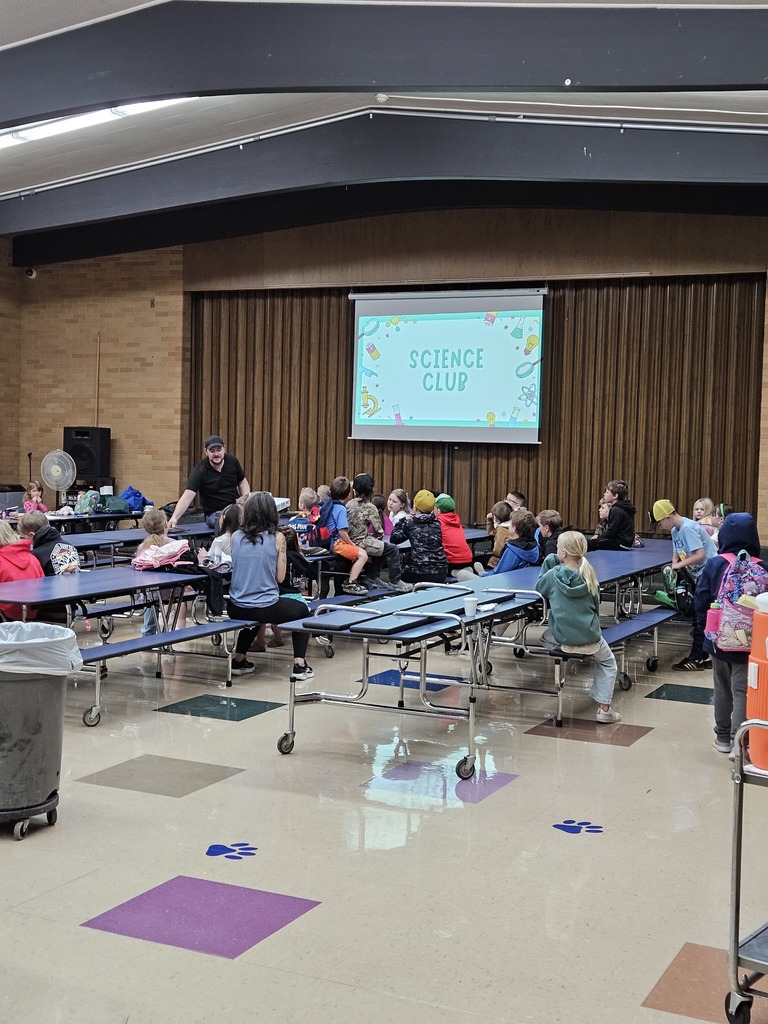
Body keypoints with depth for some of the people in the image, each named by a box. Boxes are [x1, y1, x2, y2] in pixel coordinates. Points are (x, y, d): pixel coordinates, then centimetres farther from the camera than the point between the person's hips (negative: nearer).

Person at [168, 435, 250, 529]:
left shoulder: (232, 461, 2)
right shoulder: (200, 471, -13)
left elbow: (242, 482, 16)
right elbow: (187, 496, -20)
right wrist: (174, 518, -35)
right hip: (214, 514, -5)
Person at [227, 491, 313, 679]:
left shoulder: (237, 536, 2)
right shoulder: (277, 537, -8)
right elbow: (280, 577, -3)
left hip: (237, 609, 4)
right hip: (267, 608, -4)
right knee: (301, 610, 25)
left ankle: (239, 660, 39)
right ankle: (299, 665, 16)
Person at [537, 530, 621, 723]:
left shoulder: (553, 574, -10)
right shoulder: (588, 575, -3)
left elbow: (539, 589, 11)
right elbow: (596, 604, 8)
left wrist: (549, 562, 10)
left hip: (562, 638, -1)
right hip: (589, 638, 1)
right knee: (608, 663, 25)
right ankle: (604, 708, 14)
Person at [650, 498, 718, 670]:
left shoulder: (688, 528, -20)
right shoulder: (676, 531, 9)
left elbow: (700, 554, -26)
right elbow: (676, 553, 16)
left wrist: (679, 565, -20)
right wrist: (673, 569, -3)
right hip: (699, 576, 10)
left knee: (700, 618, -4)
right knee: (699, 618, 13)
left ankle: (696, 659, 2)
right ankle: (703, 656, 21)